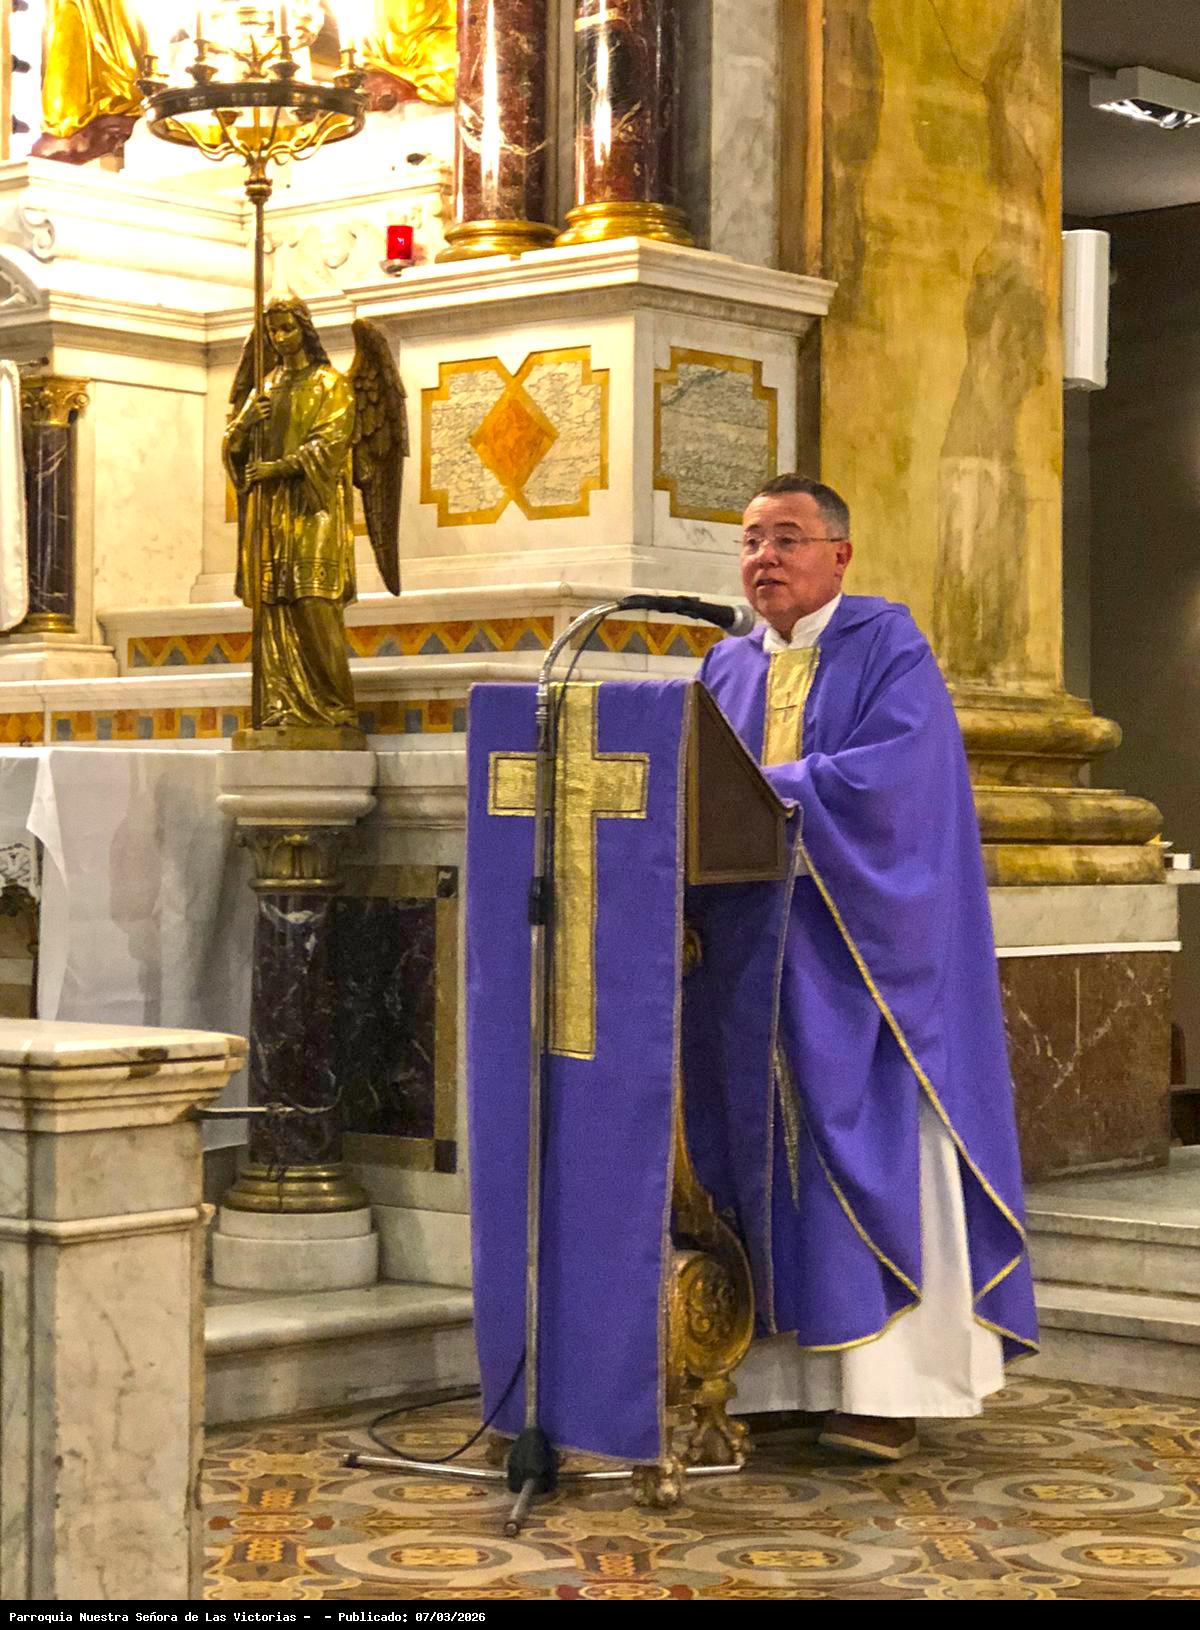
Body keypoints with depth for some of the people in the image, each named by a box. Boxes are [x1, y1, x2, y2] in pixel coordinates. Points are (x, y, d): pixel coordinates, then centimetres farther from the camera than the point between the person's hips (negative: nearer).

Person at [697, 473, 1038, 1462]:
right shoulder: (728, 668, 16)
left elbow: (883, 777, -17)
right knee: (777, 1147, 2)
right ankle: (789, 1371, 6)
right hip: (760, 944, 5)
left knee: (873, 1149, -6)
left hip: (864, 945, -5)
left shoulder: (887, 646, -2)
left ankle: (889, 1385, -4)